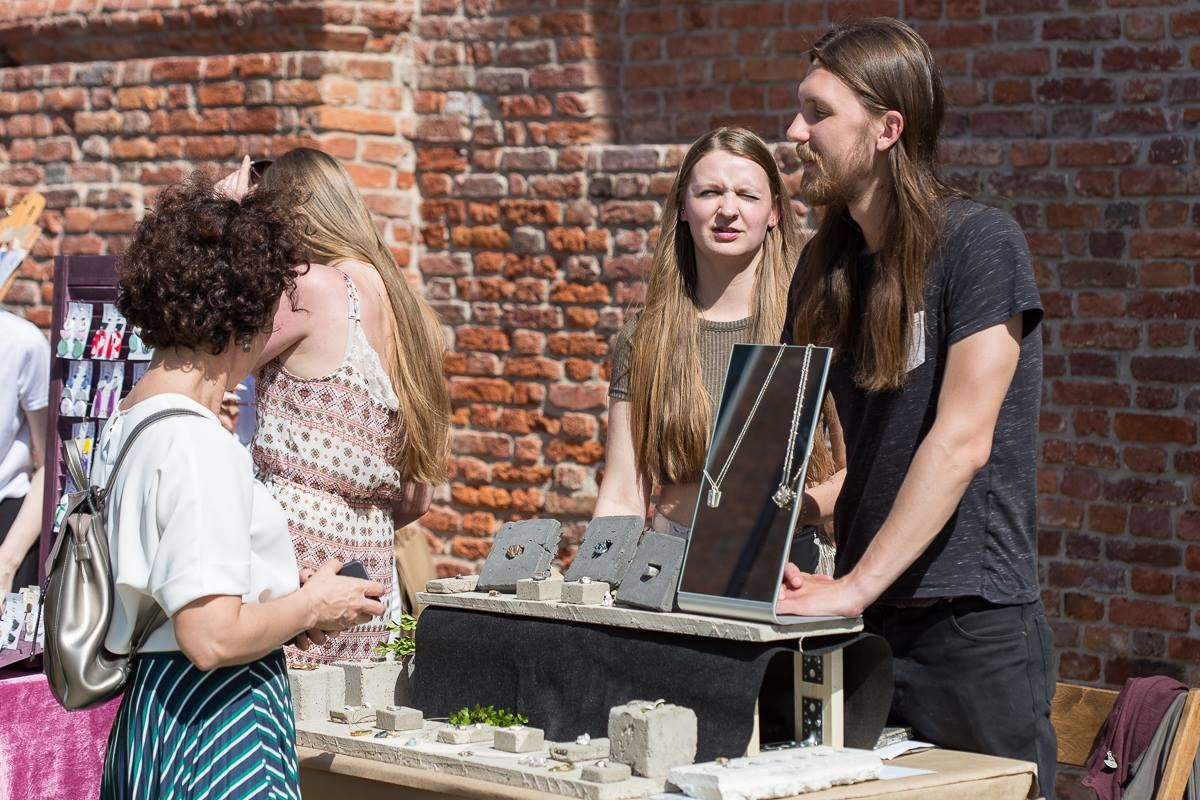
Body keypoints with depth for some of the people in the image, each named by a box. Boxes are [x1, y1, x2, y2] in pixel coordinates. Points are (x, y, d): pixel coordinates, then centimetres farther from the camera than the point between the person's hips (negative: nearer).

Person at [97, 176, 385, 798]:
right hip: (218, 722, -9)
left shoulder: (124, 423, 9)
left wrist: (283, 610, 13)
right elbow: (213, 637, -24)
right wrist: (313, 606, -7)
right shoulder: (198, 444, -19)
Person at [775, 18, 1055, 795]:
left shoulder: (977, 242, -10)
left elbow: (962, 440, -17)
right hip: (863, 622, 6)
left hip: (973, 622, -6)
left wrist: (856, 586, -20)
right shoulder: (826, 266, 11)